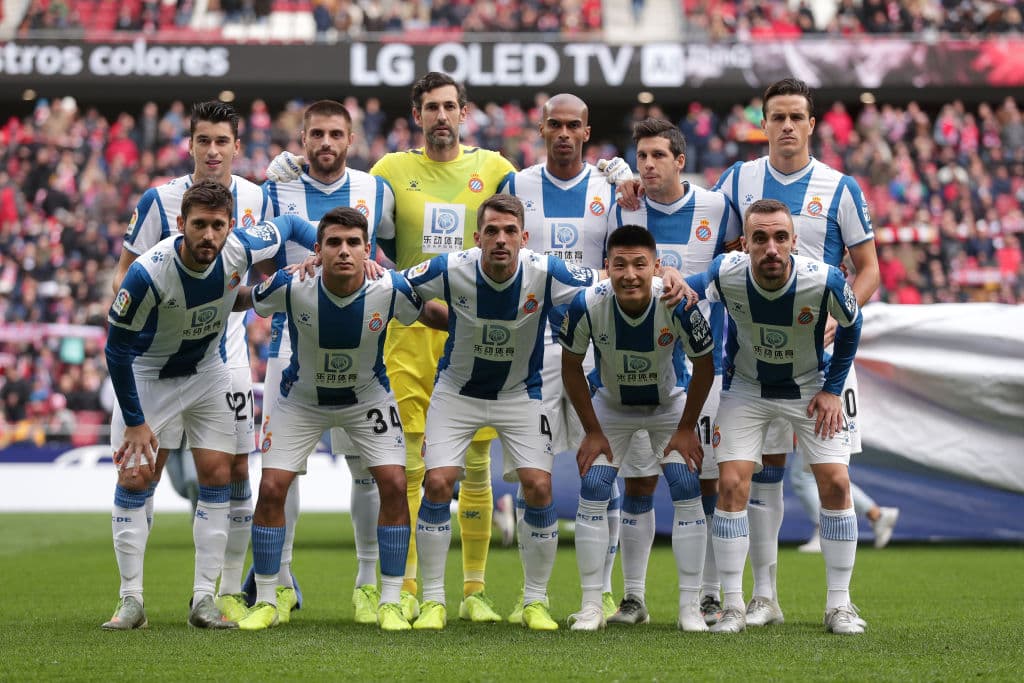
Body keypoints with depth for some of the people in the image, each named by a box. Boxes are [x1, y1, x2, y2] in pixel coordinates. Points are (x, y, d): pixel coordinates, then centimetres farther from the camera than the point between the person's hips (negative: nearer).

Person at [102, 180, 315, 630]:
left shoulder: (240, 248, -24)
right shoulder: (148, 273, -34)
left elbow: (290, 225, 0)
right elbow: (117, 349, -22)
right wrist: (135, 422, -18)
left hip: (209, 370, 3)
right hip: (148, 374, -3)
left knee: (217, 477, -3)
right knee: (134, 478, -9)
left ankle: (204, 600, 2)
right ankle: (131, 601, 0)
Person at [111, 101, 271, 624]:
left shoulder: (255, 199, 1)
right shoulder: (160, 201, -8)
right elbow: (126, 273, -3)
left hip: (228, 359, 3)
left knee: (236, 472, 0)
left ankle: (228, 594, 10)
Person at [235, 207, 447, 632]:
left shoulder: (391, 289, -26)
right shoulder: (290, 287, -29)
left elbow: (429, 313, -4)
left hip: (368, 397, 0)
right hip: (301, 400, 0)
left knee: (394, 485, -13)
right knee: (271, 488, -10)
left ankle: (390, 603, 0)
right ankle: (266, 603, 7)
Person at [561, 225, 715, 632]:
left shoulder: (678, 304, -33)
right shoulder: (587, 305, -30)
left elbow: (704, 364, -15)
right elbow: (571, 366, -12)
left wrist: (686, 428, -11)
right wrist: (593, 431, -9)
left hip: (670, 403, -1)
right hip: (610, 404, 1)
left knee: (687, 493, -11)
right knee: (592, 491, -10)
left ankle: (690, 606, -1)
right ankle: (591, 606, 0)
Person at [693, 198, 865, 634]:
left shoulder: (824, 280, -28)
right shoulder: (725, 275, -26)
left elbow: (851, 326, -6)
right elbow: (694, 290, -1)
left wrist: (833, 389, -6)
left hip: (809, 389, 0)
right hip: (746, 389, 0)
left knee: (835, 482, -9)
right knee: (732, 485, -11)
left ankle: (839, 605, 3)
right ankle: (732, 606, -2)